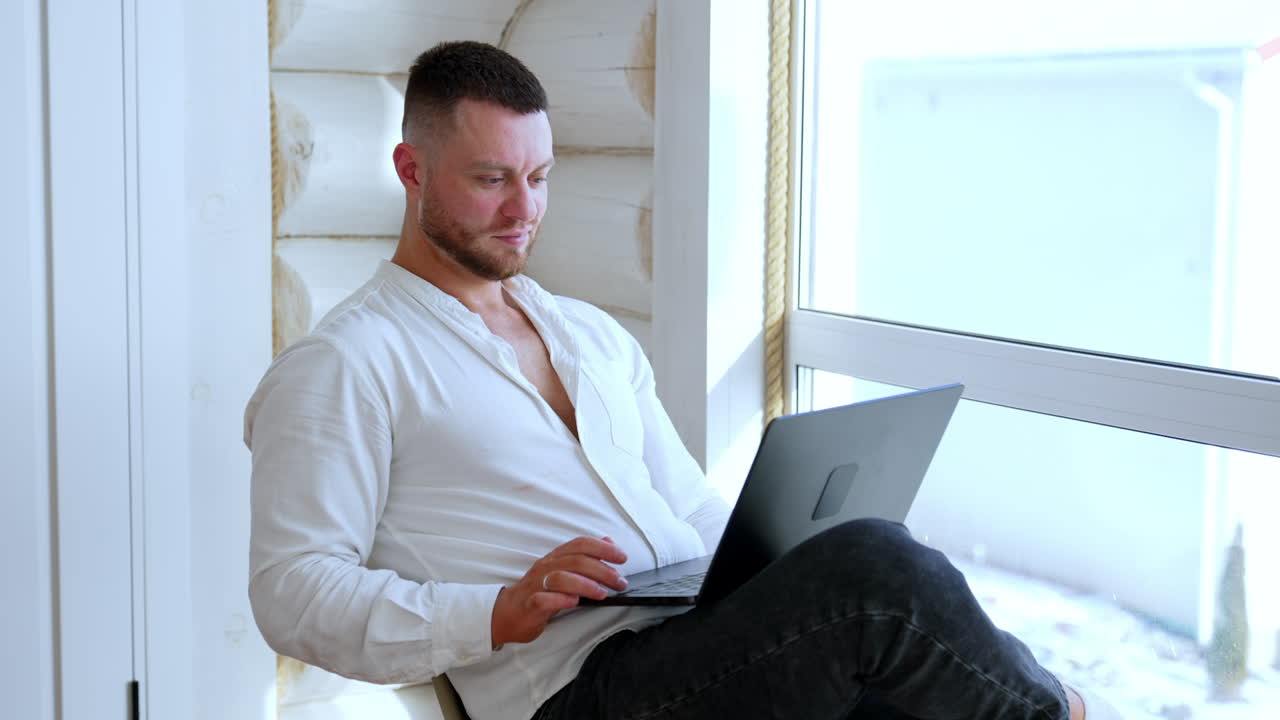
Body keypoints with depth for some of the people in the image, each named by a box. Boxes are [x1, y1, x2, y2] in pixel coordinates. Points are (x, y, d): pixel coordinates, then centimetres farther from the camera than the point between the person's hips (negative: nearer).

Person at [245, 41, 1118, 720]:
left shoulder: (592, 334, 24)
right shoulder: (342, 367, 2)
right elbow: (294, 592, -6)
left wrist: (779, 591, 4)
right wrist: (502, 613, -20)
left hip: (714, 649, 7)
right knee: (874, 563, -25)